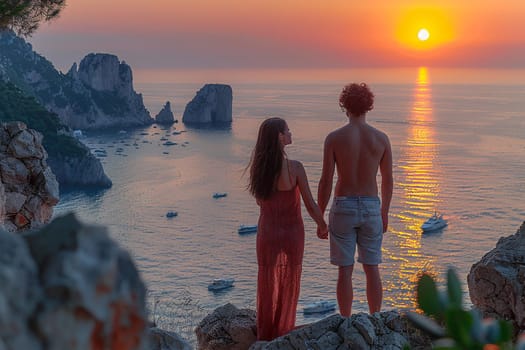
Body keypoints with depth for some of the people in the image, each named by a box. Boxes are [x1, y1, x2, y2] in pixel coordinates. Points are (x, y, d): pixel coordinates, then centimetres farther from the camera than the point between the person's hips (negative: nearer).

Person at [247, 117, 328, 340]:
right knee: (288, 286, 15)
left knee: (268, 285, 17)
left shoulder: (258, 168, -8)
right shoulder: (294, 168, -19)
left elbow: (260, 200, 7)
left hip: (267, 232, 3)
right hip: (292, 232, -3)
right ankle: (283, 335, 27)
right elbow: (310, 205, -12)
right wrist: (322, 225, 4)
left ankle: (265, 336, 26)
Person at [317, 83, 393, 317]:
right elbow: (388, 181, 7)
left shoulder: (334, 138, -8)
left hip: (343, 207, -2)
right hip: (371, 208, 2)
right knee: (372, 269, 11)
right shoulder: (381, 138, 0)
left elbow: (326, 181, -8)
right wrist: (384, 213, 19)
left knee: (345, 270, 5)